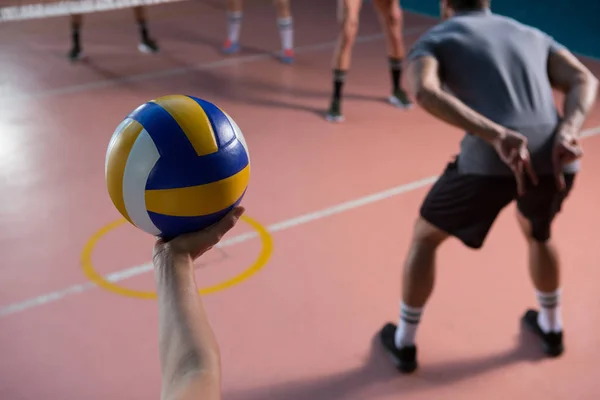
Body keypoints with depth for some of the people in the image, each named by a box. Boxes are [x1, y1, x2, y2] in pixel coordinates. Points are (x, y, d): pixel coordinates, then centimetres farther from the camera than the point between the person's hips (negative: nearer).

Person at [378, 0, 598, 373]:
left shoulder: (434, 40, 14)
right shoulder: (533, 35, 28)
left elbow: (425, 91, -10)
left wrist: (497, 136, -19)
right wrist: (567, 132, -7)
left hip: (490, 161, -4)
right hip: (554, 158, 5)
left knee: (425, 236, 23)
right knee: (538, 232, 38)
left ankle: (404, 342, 34)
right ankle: (551, 329, 53)